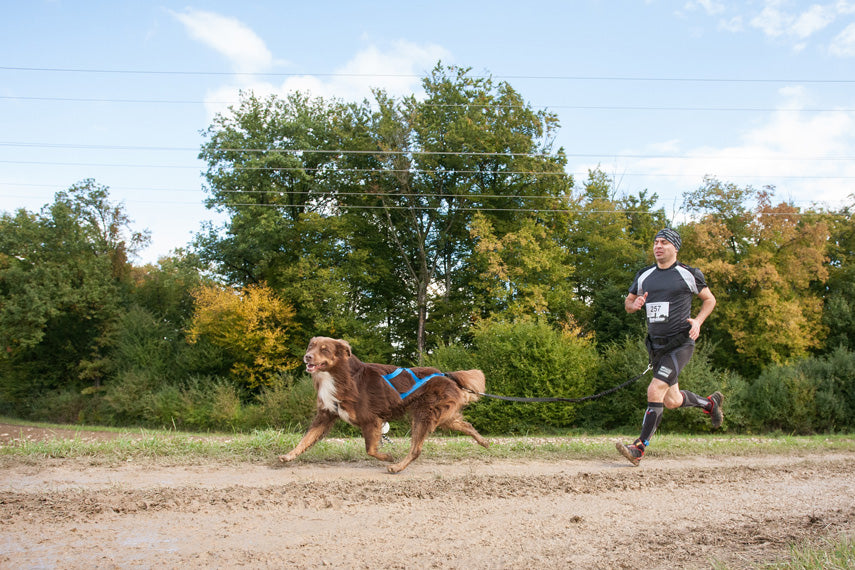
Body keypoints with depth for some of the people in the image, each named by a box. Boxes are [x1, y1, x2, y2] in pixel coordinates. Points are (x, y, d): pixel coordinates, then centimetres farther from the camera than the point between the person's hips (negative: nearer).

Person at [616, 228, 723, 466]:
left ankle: (639, 448, -13)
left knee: (655, 391, -18)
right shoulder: (644, 276, 9)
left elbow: (709, 299, 10)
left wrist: (698, 321, -7)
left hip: (681, 343, -6)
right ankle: (710, 402, 42)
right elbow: (628, 302, 18)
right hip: (656, 345, 6)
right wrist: (634, 304, -6)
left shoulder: (689, 274, -2)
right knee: (672, 401, 12)